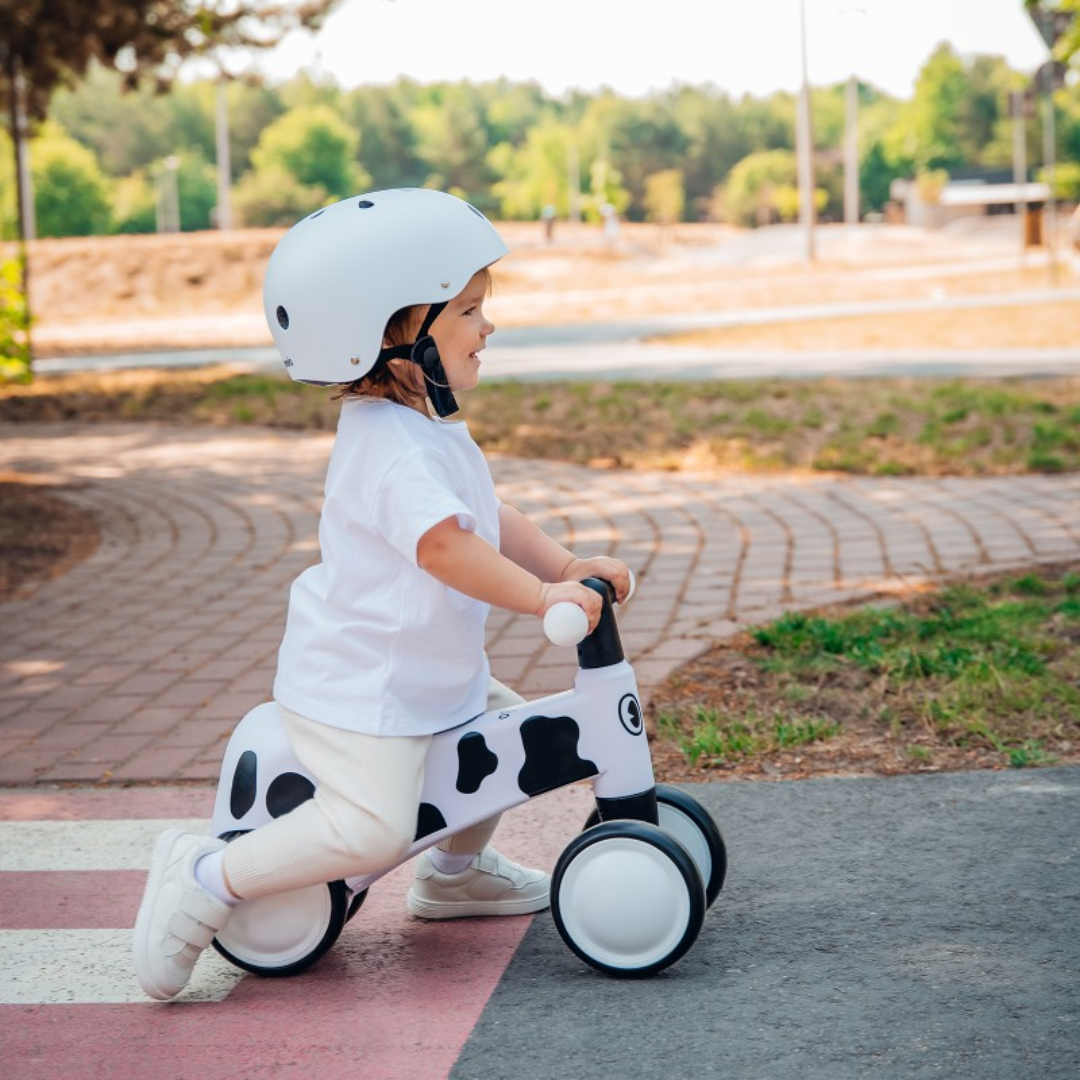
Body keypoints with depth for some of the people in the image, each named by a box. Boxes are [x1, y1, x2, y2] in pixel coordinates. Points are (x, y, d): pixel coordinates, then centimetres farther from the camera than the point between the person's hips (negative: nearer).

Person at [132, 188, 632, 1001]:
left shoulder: (428, 431, 11)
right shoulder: (392, 447, -25)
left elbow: (492, 520, 14)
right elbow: (445, 546, -36)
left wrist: (570, 567, 1)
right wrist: (543, 597, -37)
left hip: (425, 671, 11)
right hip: (356, 688, -11)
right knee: (374, 829, -22)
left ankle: (457, 871, 40)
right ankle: (205, 881, -7)